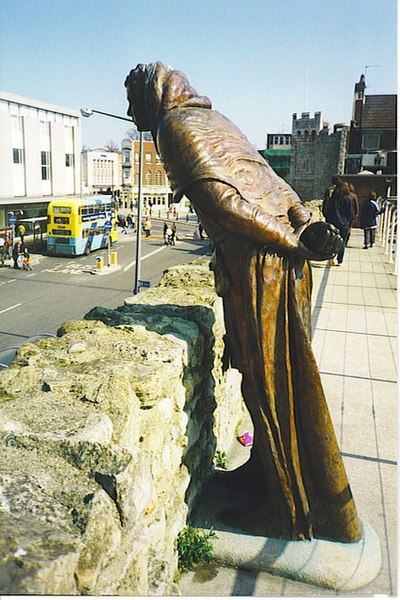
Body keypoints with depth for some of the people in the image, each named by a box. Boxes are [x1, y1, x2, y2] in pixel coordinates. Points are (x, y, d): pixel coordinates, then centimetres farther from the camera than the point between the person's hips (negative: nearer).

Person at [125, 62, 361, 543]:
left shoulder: (175, 125, -1)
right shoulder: (216, 120, 25)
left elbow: (217, 197, -17)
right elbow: (275, 183, 14)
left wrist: (292, 244, -13)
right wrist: (305, 229, 1)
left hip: (254, 265, -9)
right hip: (284, 265, 9)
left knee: (268, 383, 1)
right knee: (281, 377, 17)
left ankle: (289, 509, 17)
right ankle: (264, 472, 36)